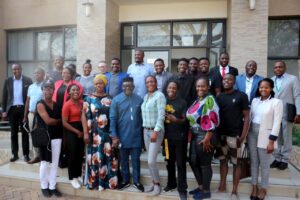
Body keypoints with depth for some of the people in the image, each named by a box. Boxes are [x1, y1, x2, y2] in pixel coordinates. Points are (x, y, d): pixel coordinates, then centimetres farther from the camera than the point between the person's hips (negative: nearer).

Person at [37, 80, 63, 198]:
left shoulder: (56, 105, 10)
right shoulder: (40, 104, -8)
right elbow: (48, 121, -16)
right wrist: (58, 121, -1)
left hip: (56, 137, 5)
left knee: (55, 164, 9)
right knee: (45, 163, 6)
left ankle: (52, 186, 21)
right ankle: (44, 187, 23)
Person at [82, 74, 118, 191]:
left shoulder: (110, 99, 7)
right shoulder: (89, 99, 3)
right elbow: (84, 116, -2)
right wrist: (85, 133, -9)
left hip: (108, 134, 2)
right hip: (94, 134, -1)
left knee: (109, 157, 6)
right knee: (96, 157, 5)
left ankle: (109, 181, 20)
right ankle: (95, 181, 19)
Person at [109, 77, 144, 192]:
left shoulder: (139, 99, 0)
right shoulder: (116, 100, -4)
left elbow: (142, 117, 5)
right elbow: (112, 119, -5)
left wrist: (143, 134, 3)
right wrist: (114, 137, -10)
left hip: (136, 136, 1)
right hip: (122, 136, 0)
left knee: (136, 159, 10)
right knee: (124, 159, 14)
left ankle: (136, 181, 27)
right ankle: (125, 180, 32)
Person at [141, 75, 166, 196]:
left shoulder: (159, 95, -9)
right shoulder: (145, 96, 13)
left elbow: (161, 115, -16)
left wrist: (155, 132, -20)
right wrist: (146, 129, 9)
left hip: (156, 131, -7)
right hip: (146, 130, 7)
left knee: (151, 161, -7)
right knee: (150, 160, 12)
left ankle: (157, 184, 14)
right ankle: (153, 182, 28)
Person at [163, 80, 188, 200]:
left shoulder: (182, 102, -4)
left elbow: (185, 120, -4)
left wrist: (176, 120, -25)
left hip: (180, 137, -4)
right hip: (167, 136, 4)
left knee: (181, 163, 2)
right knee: (169, 161, 17)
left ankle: (182, 189, 15)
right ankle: (171, 183, 35)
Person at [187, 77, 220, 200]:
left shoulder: (209, 99, -14)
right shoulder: (197, 100, 12)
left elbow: (212, 120, -20)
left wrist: (207, 138, -20)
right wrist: (191, 134, 13)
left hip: (205, 136, -9)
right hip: (195, 135, 9)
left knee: (204, 164, 5)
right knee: (193, 161, 16)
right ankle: (201, 186, 35)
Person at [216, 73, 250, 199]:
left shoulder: (241, 96, -2)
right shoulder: (219, 97, 9)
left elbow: (246, 117, -4)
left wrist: (243, 136, -11)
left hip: (235, 135, -4)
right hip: (221, 134, 4)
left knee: (236, 163, 5)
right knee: (223, 161, 13)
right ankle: (222, 186, 26)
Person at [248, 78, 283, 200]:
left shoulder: (276, 102, -6)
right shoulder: (255, 101, 8)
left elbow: (276, 123, -9)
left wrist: (272, 141, -12)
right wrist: (247, 135, 7)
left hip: (265, 136, -4)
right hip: (252, 134, 4)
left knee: (264, 164, 5)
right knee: (254, 162, 11)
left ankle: (263, 189, 24)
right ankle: (254, 187, 26)